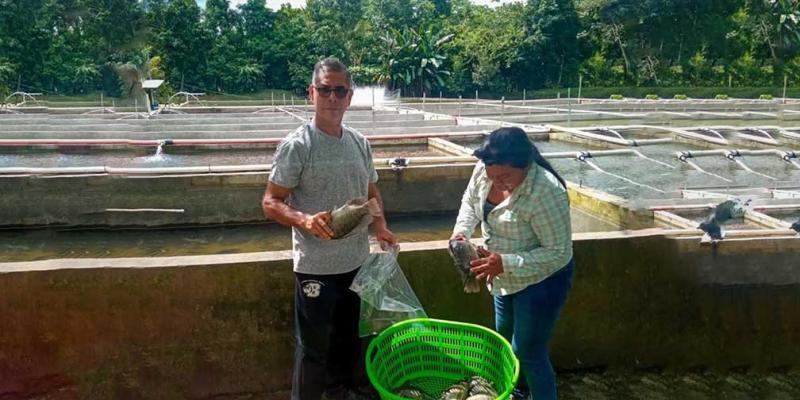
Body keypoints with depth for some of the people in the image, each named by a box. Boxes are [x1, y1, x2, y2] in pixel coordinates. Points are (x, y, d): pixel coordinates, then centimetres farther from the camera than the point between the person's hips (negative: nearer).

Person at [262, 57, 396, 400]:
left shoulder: (359, 143, 4)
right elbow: (271, 202, -12)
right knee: (313, 346, 6)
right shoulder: (296, 146, -14)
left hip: (356, 262, 6)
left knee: (349, 336, 23)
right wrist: (304, 220, -30)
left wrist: (380, 227, 0)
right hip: (316, 267, -6)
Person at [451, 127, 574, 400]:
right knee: (505, 337, 26)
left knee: (528, 351, 2)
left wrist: (505, 263, -35)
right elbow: (470, 201, 5)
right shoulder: (484, 170, -15)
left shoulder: (545, 192, -35)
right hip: (506, 277, 8)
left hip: (541, 278, -8)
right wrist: (461, 230, -15)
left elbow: (559, 253, -29)